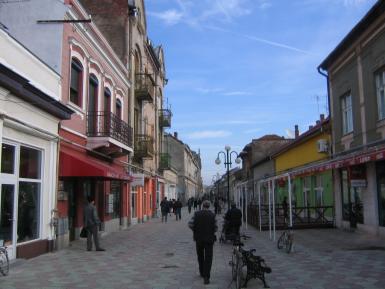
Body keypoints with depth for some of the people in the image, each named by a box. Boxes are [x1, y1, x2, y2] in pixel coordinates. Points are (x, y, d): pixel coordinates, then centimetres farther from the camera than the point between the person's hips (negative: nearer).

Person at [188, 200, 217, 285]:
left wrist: (195, 231, 9)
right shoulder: (212, 215, -6)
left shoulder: (197, 214, -3)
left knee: (200, 256, 20)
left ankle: (202, 272, 33)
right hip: (209, 238, -2)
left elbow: (190, 224, -9)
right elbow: (215, 228, -6)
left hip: (199, 238, 2)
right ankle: (206, 277, -9)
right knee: (208, 258, -1)